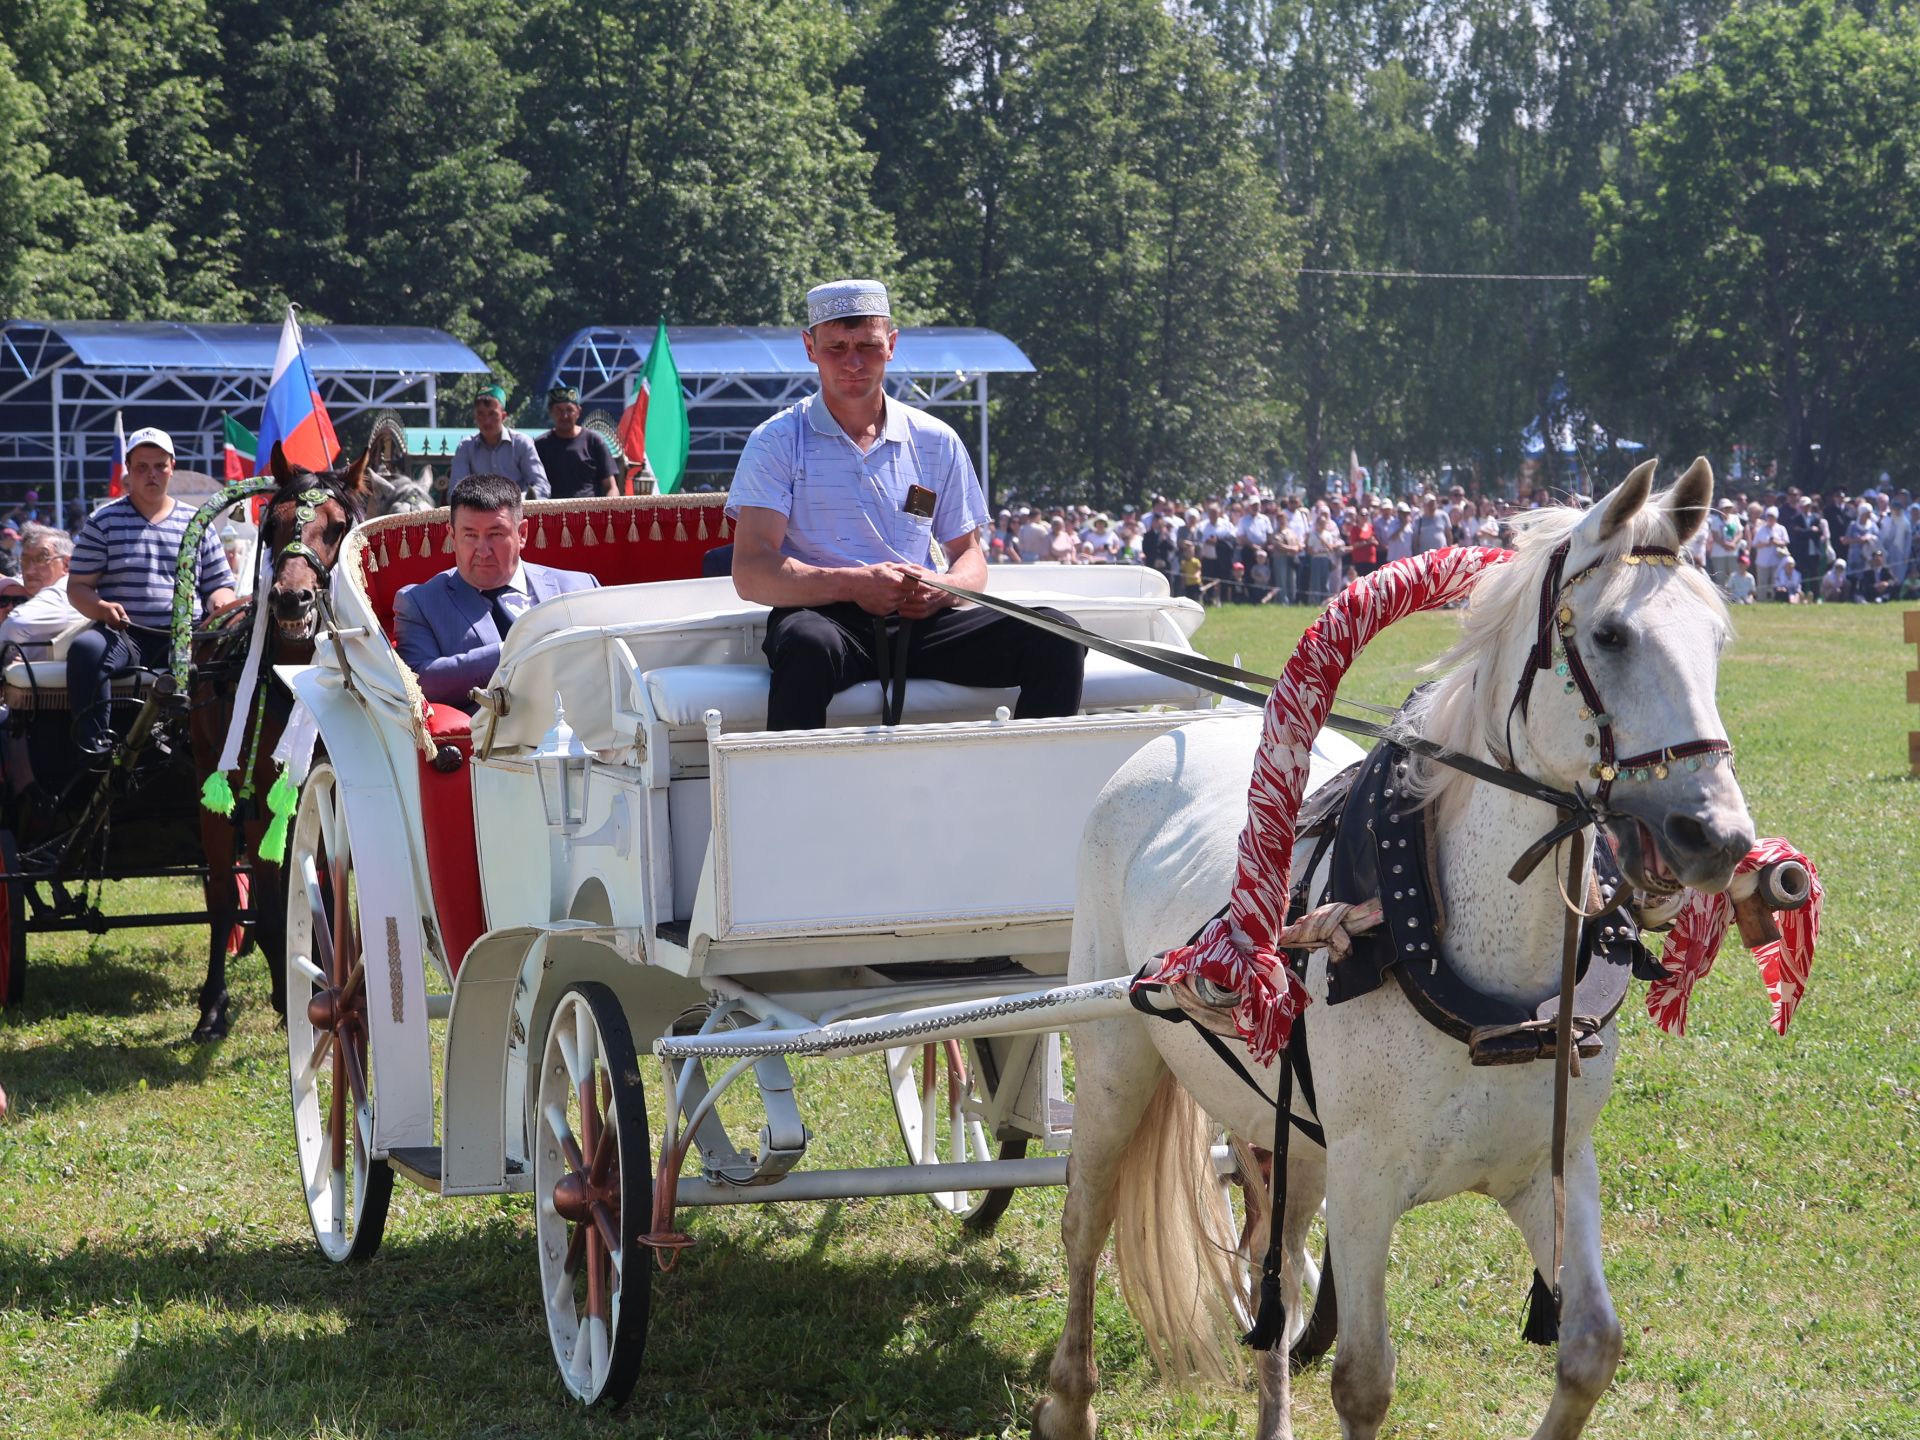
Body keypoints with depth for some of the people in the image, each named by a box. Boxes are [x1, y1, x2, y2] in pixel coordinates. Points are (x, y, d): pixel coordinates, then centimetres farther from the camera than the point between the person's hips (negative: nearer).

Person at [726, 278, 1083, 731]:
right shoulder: (779, 442, 4)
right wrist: (854, 585, -21)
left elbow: (968, 555, 21)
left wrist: (945, 590, -5)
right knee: (808, 643, -40)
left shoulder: (936, 442, 16)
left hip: (918, 624, 4)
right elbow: (751, 572, -7)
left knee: (1054, 637, -18)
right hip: (827, 616, -4)